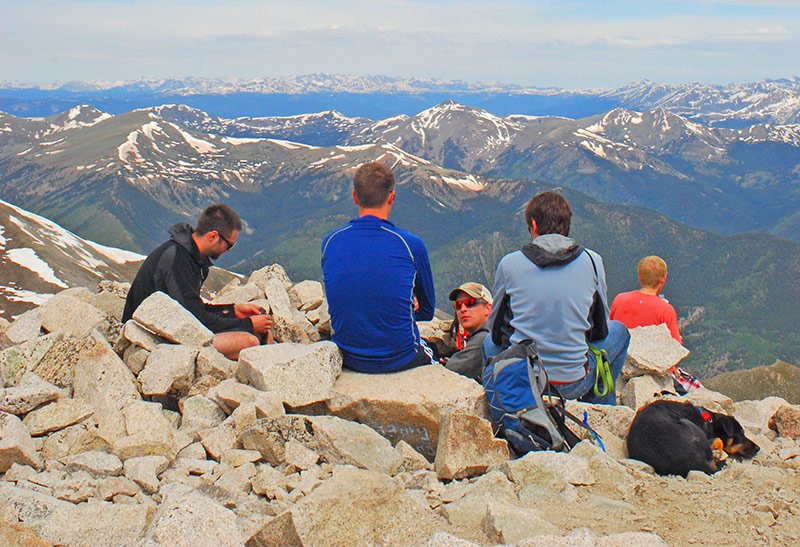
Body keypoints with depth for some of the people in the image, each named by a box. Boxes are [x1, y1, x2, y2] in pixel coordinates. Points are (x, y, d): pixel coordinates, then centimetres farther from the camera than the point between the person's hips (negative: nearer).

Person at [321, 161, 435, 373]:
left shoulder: (329, 242, -5)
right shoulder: (411, 245, -14)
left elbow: (340, 302, 8)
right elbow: (427, 311, 0)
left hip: (348, 360, 3)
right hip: (400, 360, -3)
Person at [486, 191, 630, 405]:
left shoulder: (509, 263, -4)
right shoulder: (592, 261, -3)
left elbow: (496, 325, 10)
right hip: (573, 384, -1)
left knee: (490, 341, 35)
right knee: (618, 330, 27)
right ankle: (599, 405, 29)